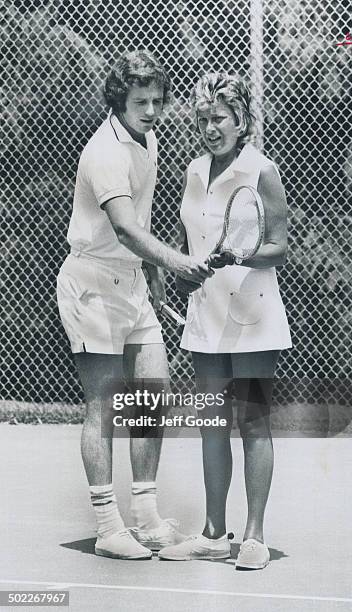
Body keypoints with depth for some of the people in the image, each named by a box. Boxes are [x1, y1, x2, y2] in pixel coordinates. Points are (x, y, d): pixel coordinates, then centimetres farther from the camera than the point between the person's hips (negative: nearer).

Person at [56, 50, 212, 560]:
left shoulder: (147, 141, 8)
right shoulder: (105, 153, -21)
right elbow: (125, 228, -36)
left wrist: (153, 271, 25)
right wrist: (175, 261, -50)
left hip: (131, 283, 9)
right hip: (92, 284, -9)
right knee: (103, 405, -6)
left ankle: (147, 517, 14)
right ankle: (108, 528, 0)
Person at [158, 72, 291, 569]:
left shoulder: (261, 171, -9)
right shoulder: (195, 171, 9)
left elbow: (279, 249, -11)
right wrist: (181, 271, 7)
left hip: (250, 313, -6)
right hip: (206, 313, 6)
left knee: (253, 420, -1)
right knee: (213, 422, 9)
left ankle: (254, 535, 5)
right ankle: (214, 534, 15)